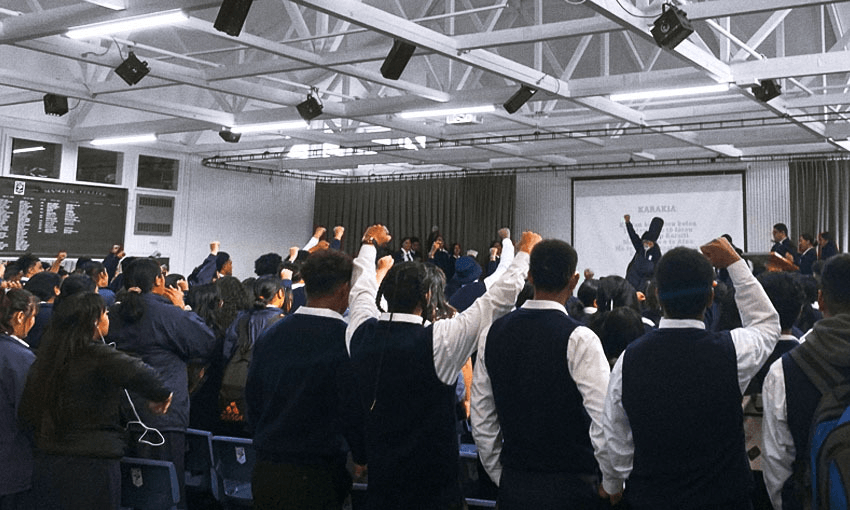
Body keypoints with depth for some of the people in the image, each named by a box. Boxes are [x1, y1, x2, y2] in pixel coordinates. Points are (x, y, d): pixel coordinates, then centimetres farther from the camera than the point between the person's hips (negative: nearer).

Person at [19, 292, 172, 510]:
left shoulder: (45, 359, 5)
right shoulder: (98, 356, -16)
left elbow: (27, 411, 14)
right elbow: (142, 375, -33)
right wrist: (162, 395, -15)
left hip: (47, 463, 7)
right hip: (92, 466, -7)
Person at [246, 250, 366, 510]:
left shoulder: (269, 336, 3)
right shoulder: (347, 340, -15)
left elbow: (252, 401, 10)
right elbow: (353, 411, -16)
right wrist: (363, 459, 1)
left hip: (265, 471, 6)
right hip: (317, 476, -6)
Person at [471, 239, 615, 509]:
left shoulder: (491, 334, 0)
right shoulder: (579, 340, -15)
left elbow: (481, 423, 6)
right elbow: (604, 422, -17)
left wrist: (500, 478, 16)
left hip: (513, 486, 5)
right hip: (570, 487, -4)